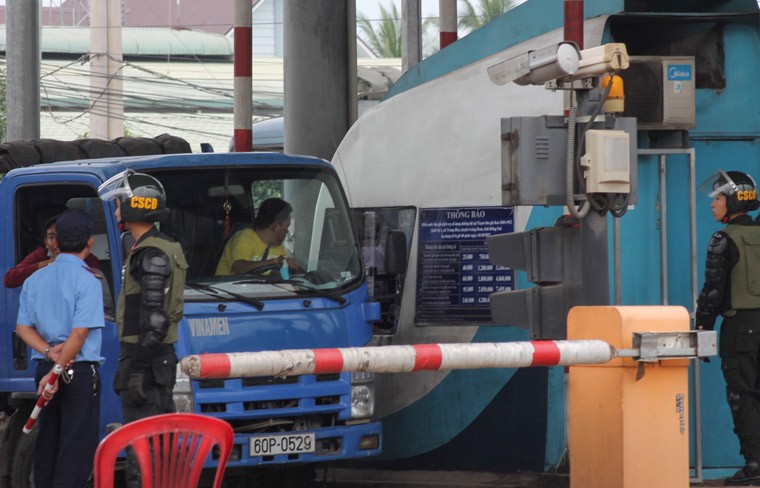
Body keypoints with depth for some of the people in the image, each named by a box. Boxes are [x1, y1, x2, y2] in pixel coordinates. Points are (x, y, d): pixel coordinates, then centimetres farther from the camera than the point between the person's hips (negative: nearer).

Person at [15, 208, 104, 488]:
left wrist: (50, 352, -5)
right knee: (77, 444, -6)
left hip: (44, 368, 7)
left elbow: (23, 327, 7)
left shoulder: (36, 279, 11)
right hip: (80, 371, -6)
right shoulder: (87, 280, -10)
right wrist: (58, 371, -14)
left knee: (46, 442, 12)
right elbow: (80, 332, -16)